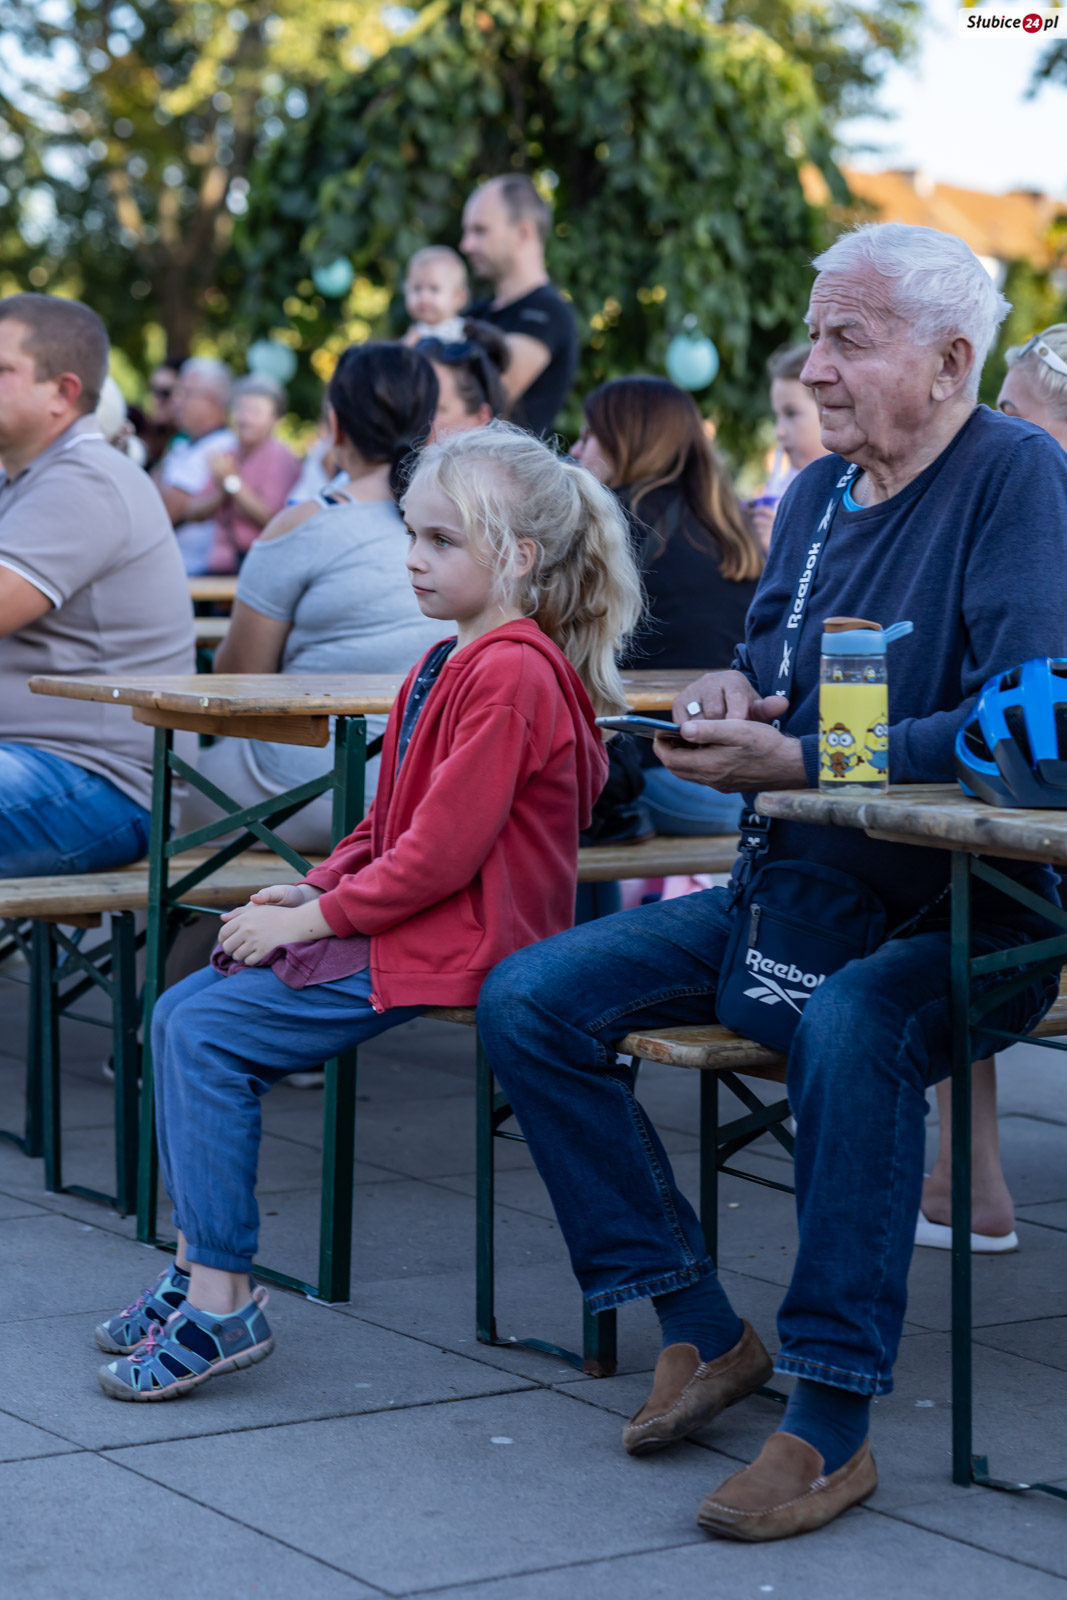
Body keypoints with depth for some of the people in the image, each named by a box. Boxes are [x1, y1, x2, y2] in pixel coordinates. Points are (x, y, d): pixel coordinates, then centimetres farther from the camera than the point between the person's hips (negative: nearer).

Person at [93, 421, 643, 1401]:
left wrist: (316, 917, -15)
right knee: (180, 1012, 3)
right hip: (399, 921, 11)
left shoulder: (511, 674, -17)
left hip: (454, 947, -11)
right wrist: (313, 888, 5)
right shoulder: (447, 664, 17)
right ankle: (200, 1270, 5)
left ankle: (223, 1301, -12)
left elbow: (442, 850, -21)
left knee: (208, 1035, -17)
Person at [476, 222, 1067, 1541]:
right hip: (795, 890, 8)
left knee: (848, 1028, -40)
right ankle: (700, 1331, 1)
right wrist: (728, 690, -1)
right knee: (527, 1000, -5)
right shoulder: (814, 494, 12)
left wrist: (793, 763, -24)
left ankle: (833, 1421, -28)